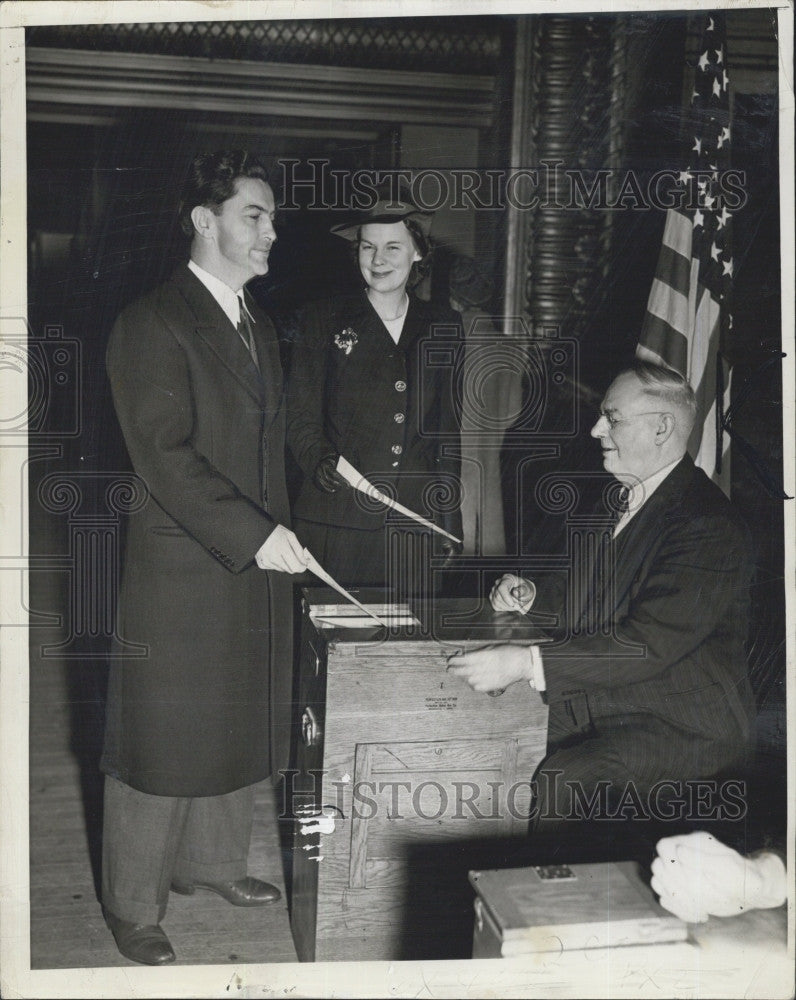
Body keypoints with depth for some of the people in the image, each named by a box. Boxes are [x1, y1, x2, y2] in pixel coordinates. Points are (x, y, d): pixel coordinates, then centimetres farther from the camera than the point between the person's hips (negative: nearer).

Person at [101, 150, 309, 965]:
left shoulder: (259, 327, 14)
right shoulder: (151, 325, -13)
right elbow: (164, 455, -20)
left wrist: (280, 534, 8)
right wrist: (255, 534, -24)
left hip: (254, 568, 8)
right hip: (178, 574, -8)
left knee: (237, 728, 19)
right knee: (161, 739, 5)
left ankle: (210, 861, 39)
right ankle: (132, 905, 23)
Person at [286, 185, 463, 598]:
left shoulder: (443, 327, 12)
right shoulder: (325, 321, 5)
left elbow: (448, 429, 14)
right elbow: (300, 417, 2)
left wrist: (450, 517, 10)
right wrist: (321, 463, -19)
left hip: (411, 524, 2)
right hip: (335, 521, -2)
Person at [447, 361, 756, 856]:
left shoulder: (710, 526, -19)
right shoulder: (622, 499, 11)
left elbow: (651, 643, -28)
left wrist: (527, 664, -32)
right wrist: (531, 595, 5)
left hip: (683, 728, -9)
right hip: (598, 705, 9)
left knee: (558, 783, -30)